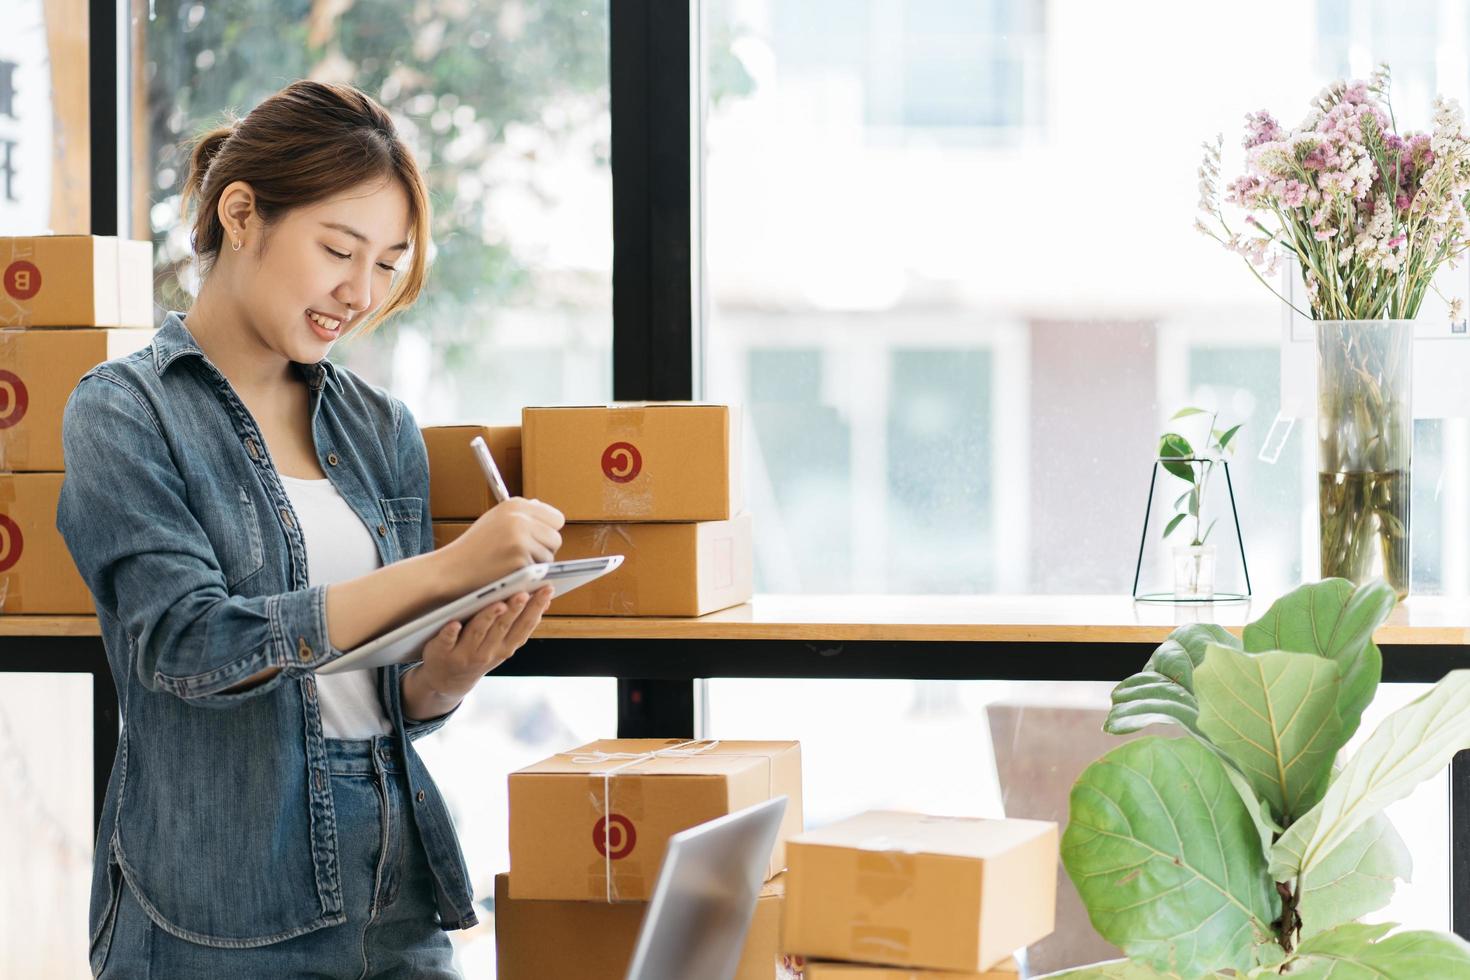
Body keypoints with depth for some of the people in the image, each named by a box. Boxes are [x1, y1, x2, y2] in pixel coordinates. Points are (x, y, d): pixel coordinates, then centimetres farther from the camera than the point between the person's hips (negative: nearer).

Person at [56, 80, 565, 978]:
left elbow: (402, 703, 13)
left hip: (399, 904, 5)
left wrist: (451, 671, -11)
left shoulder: (381, 428, 11)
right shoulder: (124, 414, -5)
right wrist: (445, 570, -23)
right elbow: (188, 644, -18)